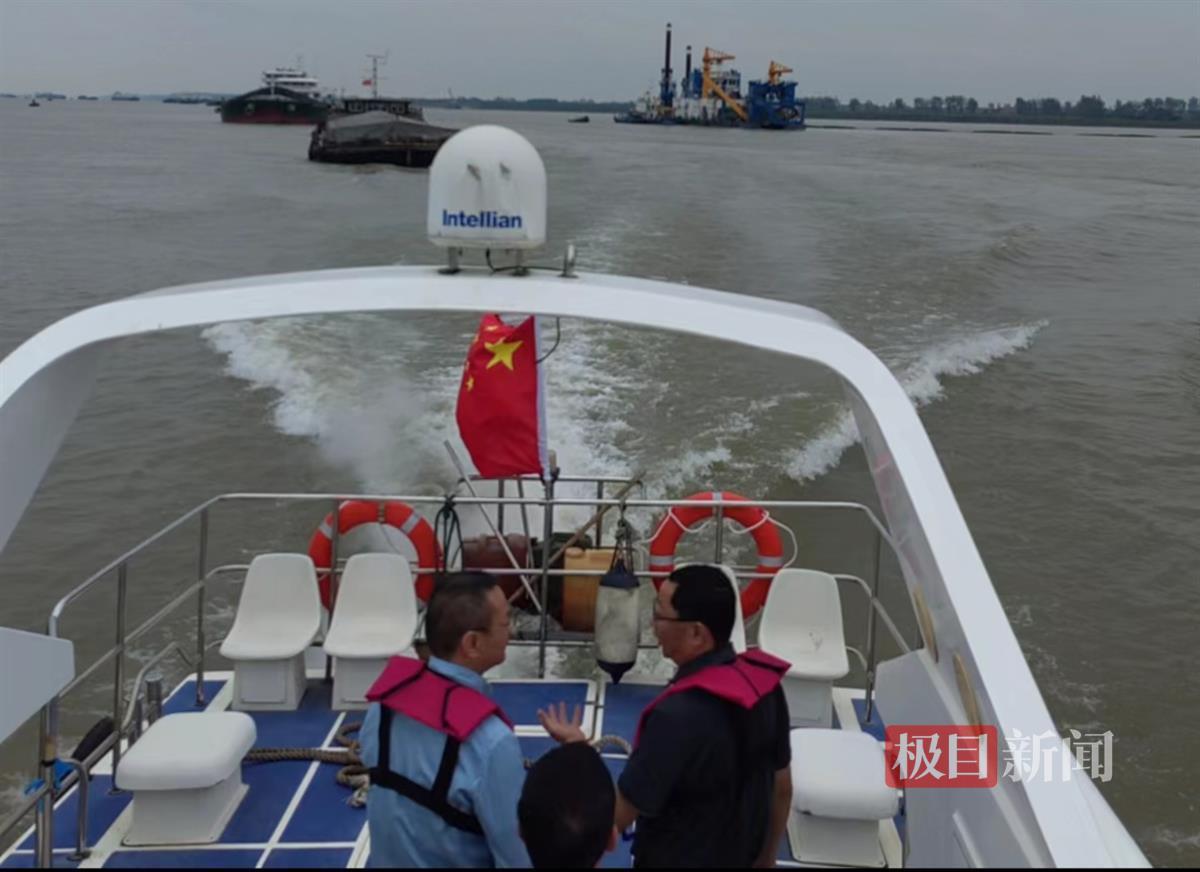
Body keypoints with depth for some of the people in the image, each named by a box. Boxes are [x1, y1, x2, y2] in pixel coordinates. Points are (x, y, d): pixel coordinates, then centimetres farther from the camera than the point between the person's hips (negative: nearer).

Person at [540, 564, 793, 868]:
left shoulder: (678, 716, -33)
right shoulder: (762, 682, -10)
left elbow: (617, 817, -25)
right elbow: (782, 787, 3)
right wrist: (765, 859, 17)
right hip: (742, 857, 6)